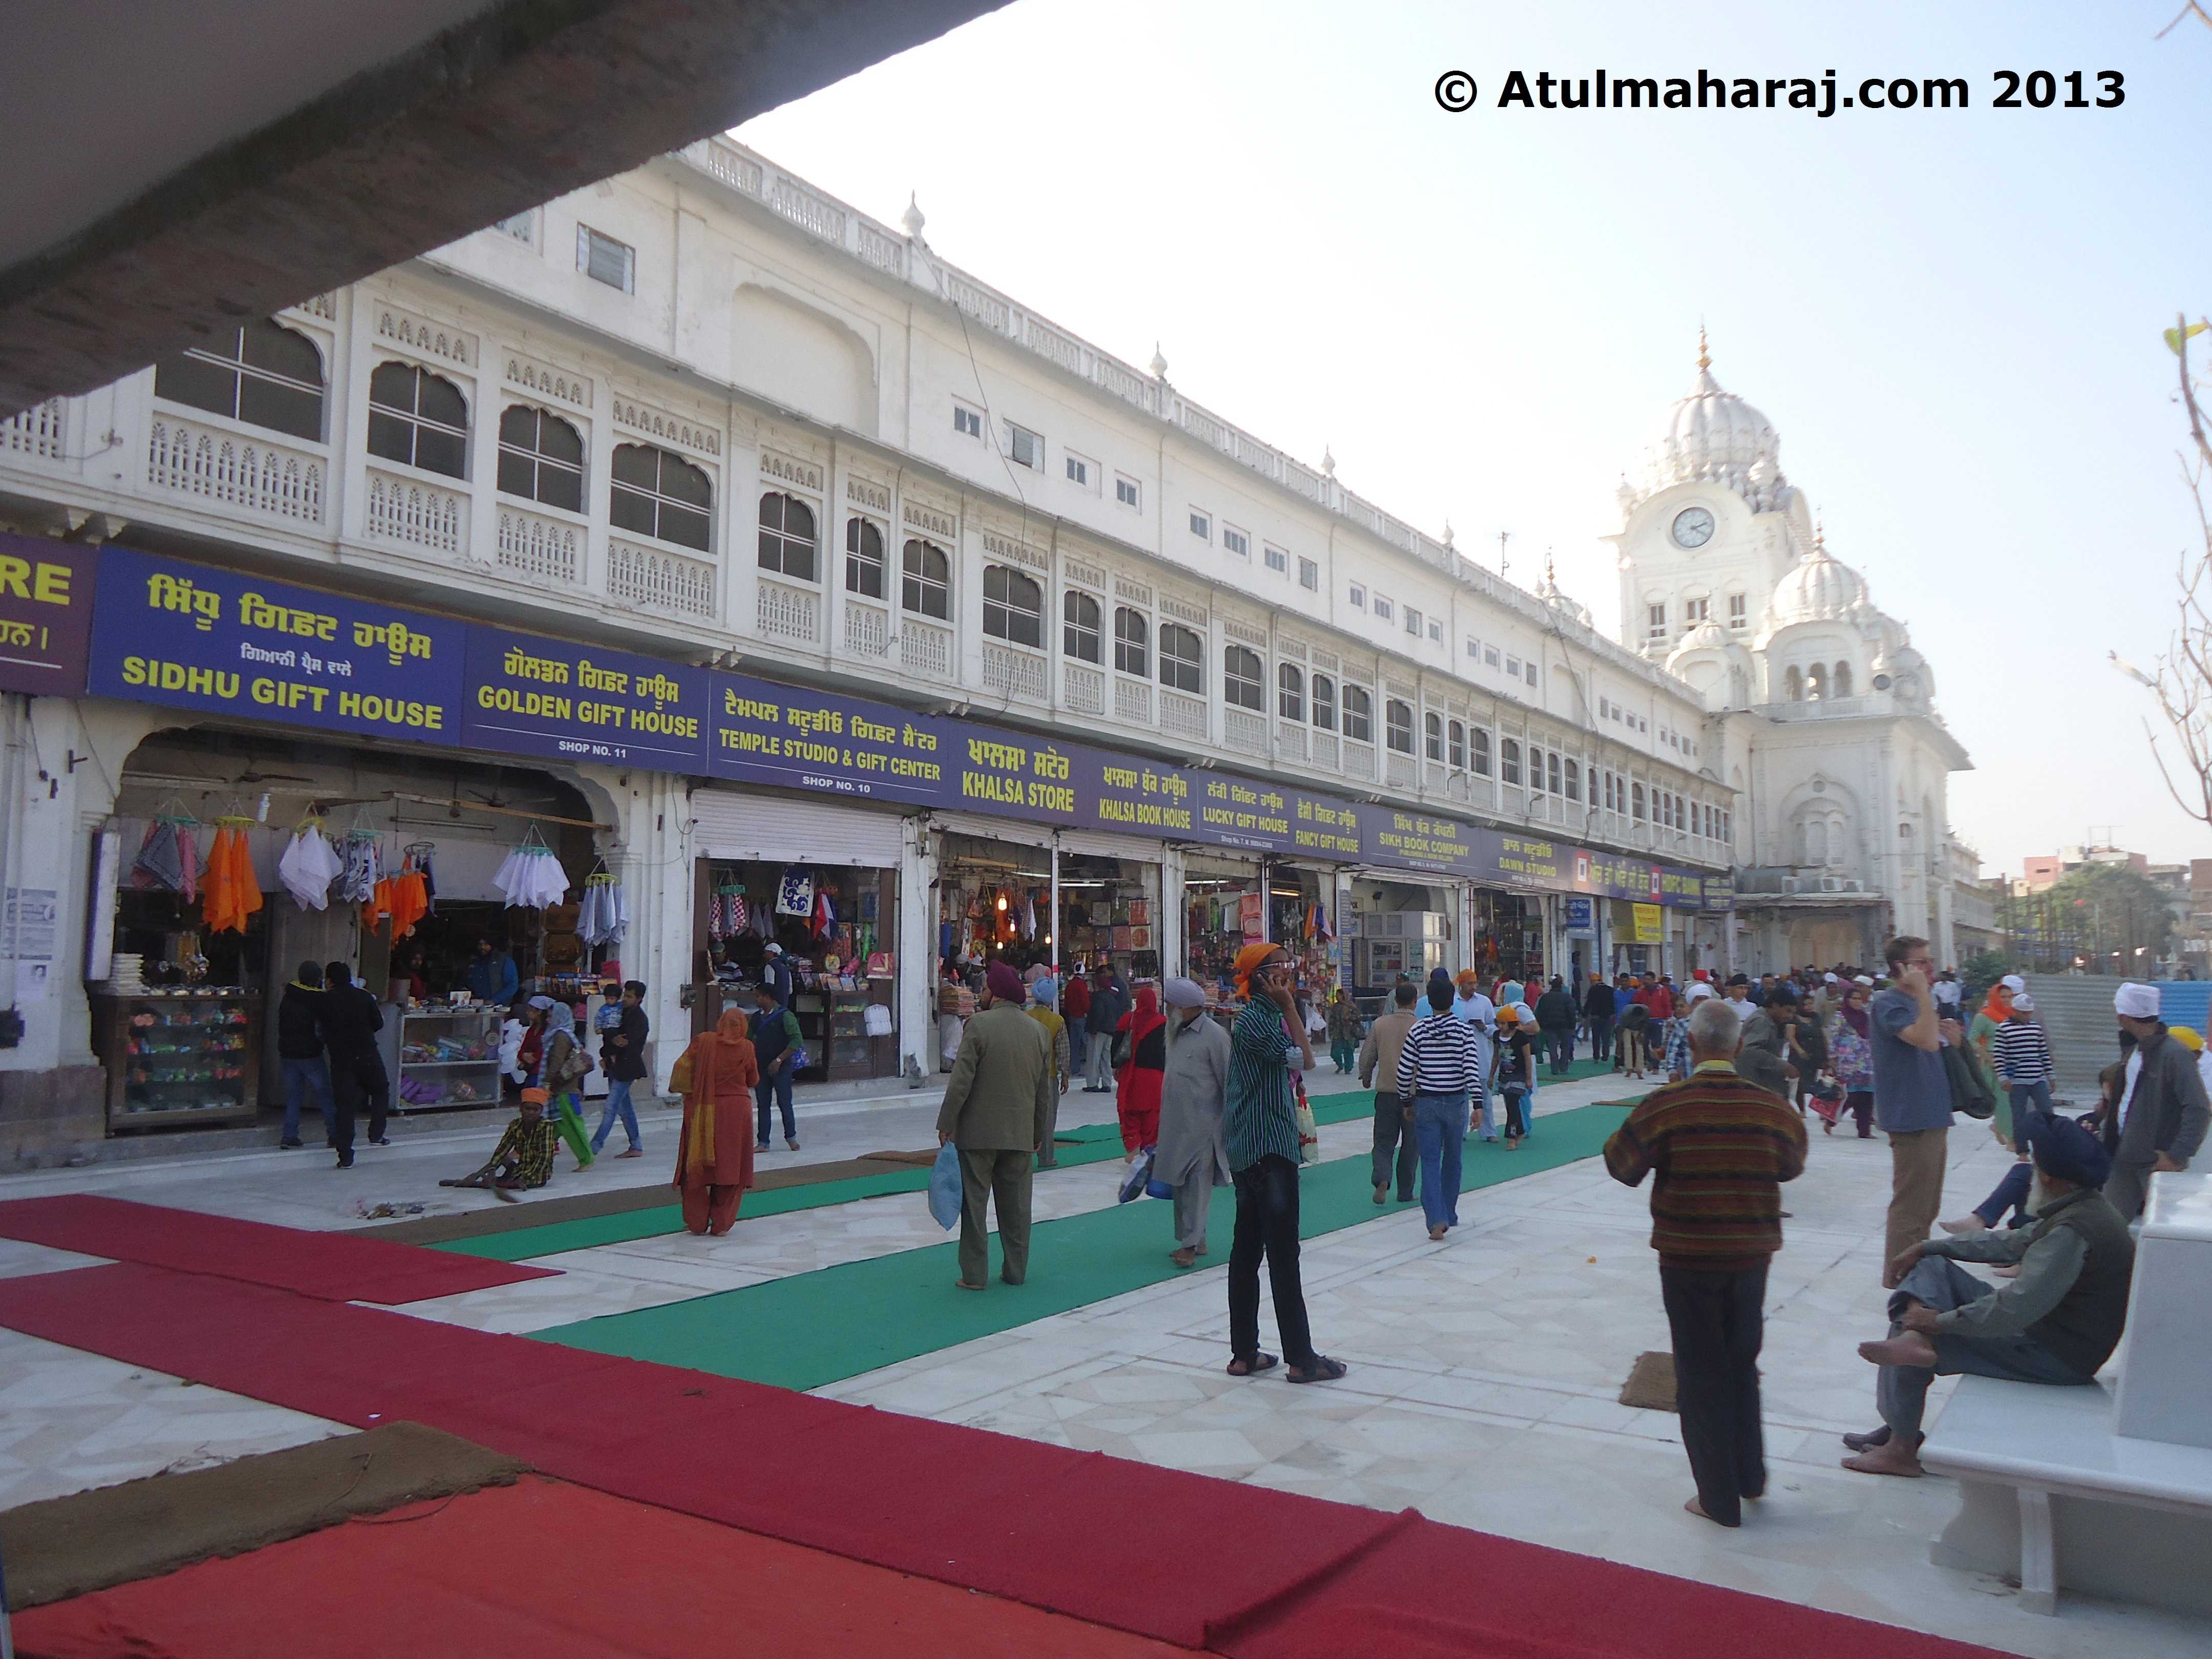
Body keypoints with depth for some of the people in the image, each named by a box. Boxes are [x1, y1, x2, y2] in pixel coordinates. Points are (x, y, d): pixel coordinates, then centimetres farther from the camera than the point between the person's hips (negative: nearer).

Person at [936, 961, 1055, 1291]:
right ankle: (1016, 1270, 19)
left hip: (978, 1133, -4)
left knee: (975, 1204, 4)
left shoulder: (979, 1025, -12)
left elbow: (961, 1081, -15)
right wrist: (1040, 1132, 19)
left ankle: (974, 1275, 7)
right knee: (1016, 1206, 12)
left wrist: (946, 1124, -7)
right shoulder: (1037, 1030, 6)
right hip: (1020, 1135, 5)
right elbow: (1044, 1090, 11)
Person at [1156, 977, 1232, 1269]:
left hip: (1202, 1127, -9)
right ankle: (1197, 1240, 22)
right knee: (1180, 1185, 12)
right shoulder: (1177, 1033, 14)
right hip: (1176, 1125, 9)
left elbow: (1228, 1083, -12)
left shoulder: (1214, 1035, -13)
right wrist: (1165, 1124, 21)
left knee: (1197, 1185, -6)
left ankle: (1190, 1244, -4)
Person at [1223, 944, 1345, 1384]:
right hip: (1268, 1149, -11)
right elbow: (1303, 1058, -19)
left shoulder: (1265, 1015, 16)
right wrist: (1290, 1006, -18)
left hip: (1252, 1149, 11)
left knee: (1248, 1249, 11)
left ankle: (1245, 1354, 18)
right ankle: (1301, 1359, 1)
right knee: (1283, 1253, -5)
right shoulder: (1255, 1019, -15)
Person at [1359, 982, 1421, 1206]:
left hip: (1386, 1091, 2)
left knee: (1384, 1141, 10)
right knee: (1411, 1144, 11)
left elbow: (1367, 1056, 5)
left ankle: (1381, 1179, -14)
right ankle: (1405, 1192, 15)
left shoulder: (1380, 1025, -1)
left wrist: (1365, 1077, 24)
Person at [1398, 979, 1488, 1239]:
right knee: (1453, 1160, 17)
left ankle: (1437, 1219, -16)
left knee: (1430, 1162, 0)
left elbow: (1404, 1070, -3)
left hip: (1426, 1103, -1)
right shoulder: (1464, 1030, -5)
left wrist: (1406, 1102, 10)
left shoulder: (1418, 1030, -4)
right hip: (1456, 1102, 1)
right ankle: (1449, 1215, 28)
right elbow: (1472, 1068, -13)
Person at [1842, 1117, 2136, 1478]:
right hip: (2042, 1324, 10)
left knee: (1919, 1327, -2)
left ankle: (1901, 1446, 9)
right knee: (1931, 1267, 6)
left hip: (2058, 1357, -10)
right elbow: (2010, 1244, 15)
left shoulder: (2073, 1230, -27)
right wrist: (1927, 1247, 11)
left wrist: (1942, 1321, -22)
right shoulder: (2082, 1209, 6)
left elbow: (2021, 1305, -32)